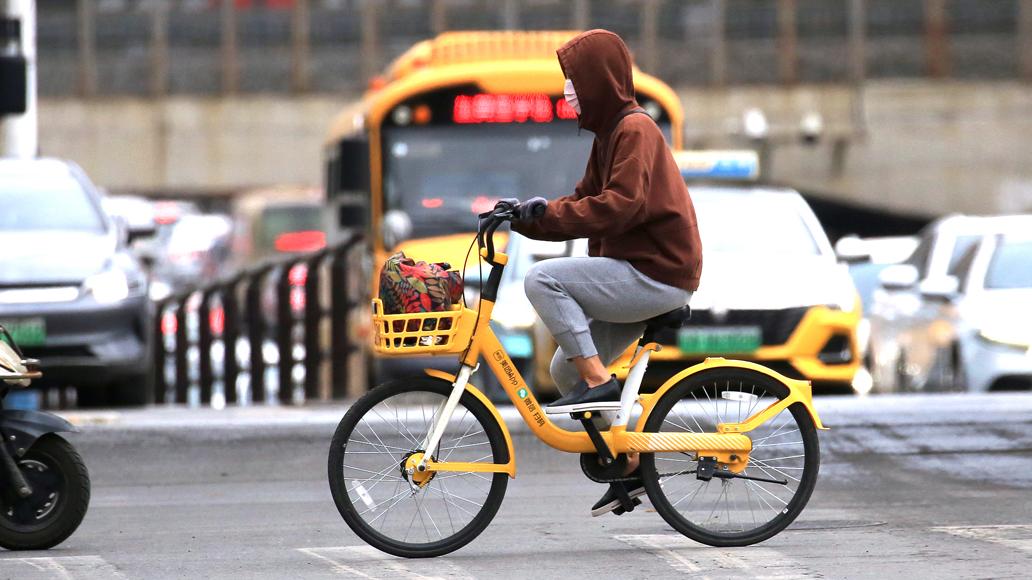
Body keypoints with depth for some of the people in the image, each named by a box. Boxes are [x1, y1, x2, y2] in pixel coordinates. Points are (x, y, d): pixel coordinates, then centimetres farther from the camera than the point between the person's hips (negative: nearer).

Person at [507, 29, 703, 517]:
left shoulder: (635, 130, -11)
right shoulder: (611, 132, 20)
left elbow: (621, 205, -24)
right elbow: (586, 202, 19)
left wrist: (549, 214, -23)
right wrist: (526, 216, 4)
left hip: (657, 273, -10)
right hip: (638, 277, 10)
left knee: (543, 279, -20)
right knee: (566, 368, 7)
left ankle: (599, 381, -18)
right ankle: (629, 467, 14)